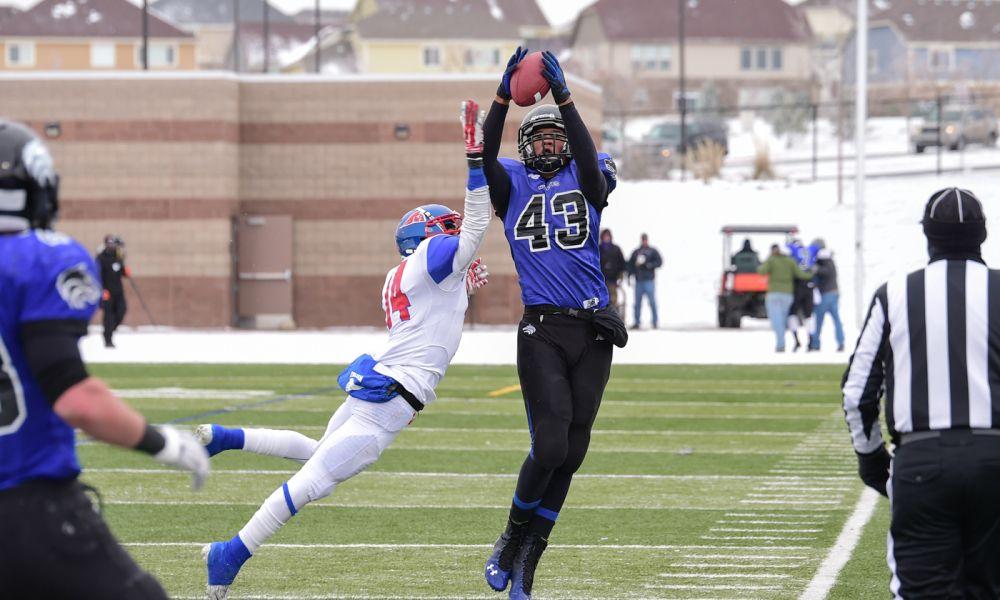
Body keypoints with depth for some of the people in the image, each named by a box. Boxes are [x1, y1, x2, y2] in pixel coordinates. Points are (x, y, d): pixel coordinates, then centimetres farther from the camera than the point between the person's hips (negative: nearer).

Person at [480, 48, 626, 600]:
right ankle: (512, 539, 10)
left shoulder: (587, 182, 10)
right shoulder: (512, 185, 9)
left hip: (592, 331, 2)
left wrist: (563, 96, -22)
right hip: (541, 332, -2)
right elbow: (485, 155, -11)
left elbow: (590, 159, -13)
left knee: (571, 454, 3)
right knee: (550, 447, -14)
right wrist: (505, 95, -22)